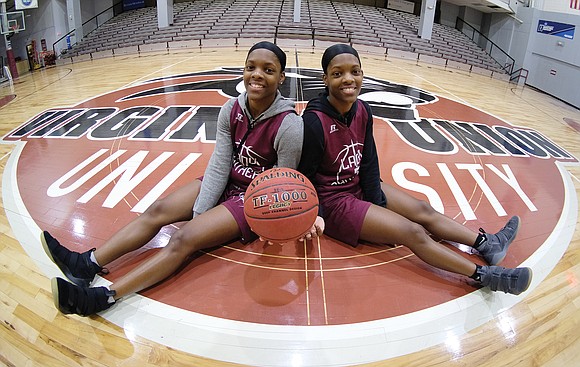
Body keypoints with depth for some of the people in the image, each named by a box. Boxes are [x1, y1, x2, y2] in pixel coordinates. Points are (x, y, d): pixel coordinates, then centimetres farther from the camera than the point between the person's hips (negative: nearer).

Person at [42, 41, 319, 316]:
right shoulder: (231, 109, -5)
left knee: (184, 239, -22)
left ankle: (105, 297, -22)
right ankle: (88, 264, -7)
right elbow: (219, 165, -6)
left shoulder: (289, 124, -22)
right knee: (157, 211, -9)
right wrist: (198, 215, -11)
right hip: (227, 183, 7)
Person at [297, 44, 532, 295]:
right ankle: (483, 275, -6)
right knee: (413, 233, -13)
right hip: (333, 201, -7)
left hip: (359, 186, 7)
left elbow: (368, 161, 3)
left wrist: (376, 201, -3)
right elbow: (305, 177, -17)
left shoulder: (362, 110, -4)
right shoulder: (314, 121, -25)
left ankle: (486, 244, 13)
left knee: (423, 210, 2)